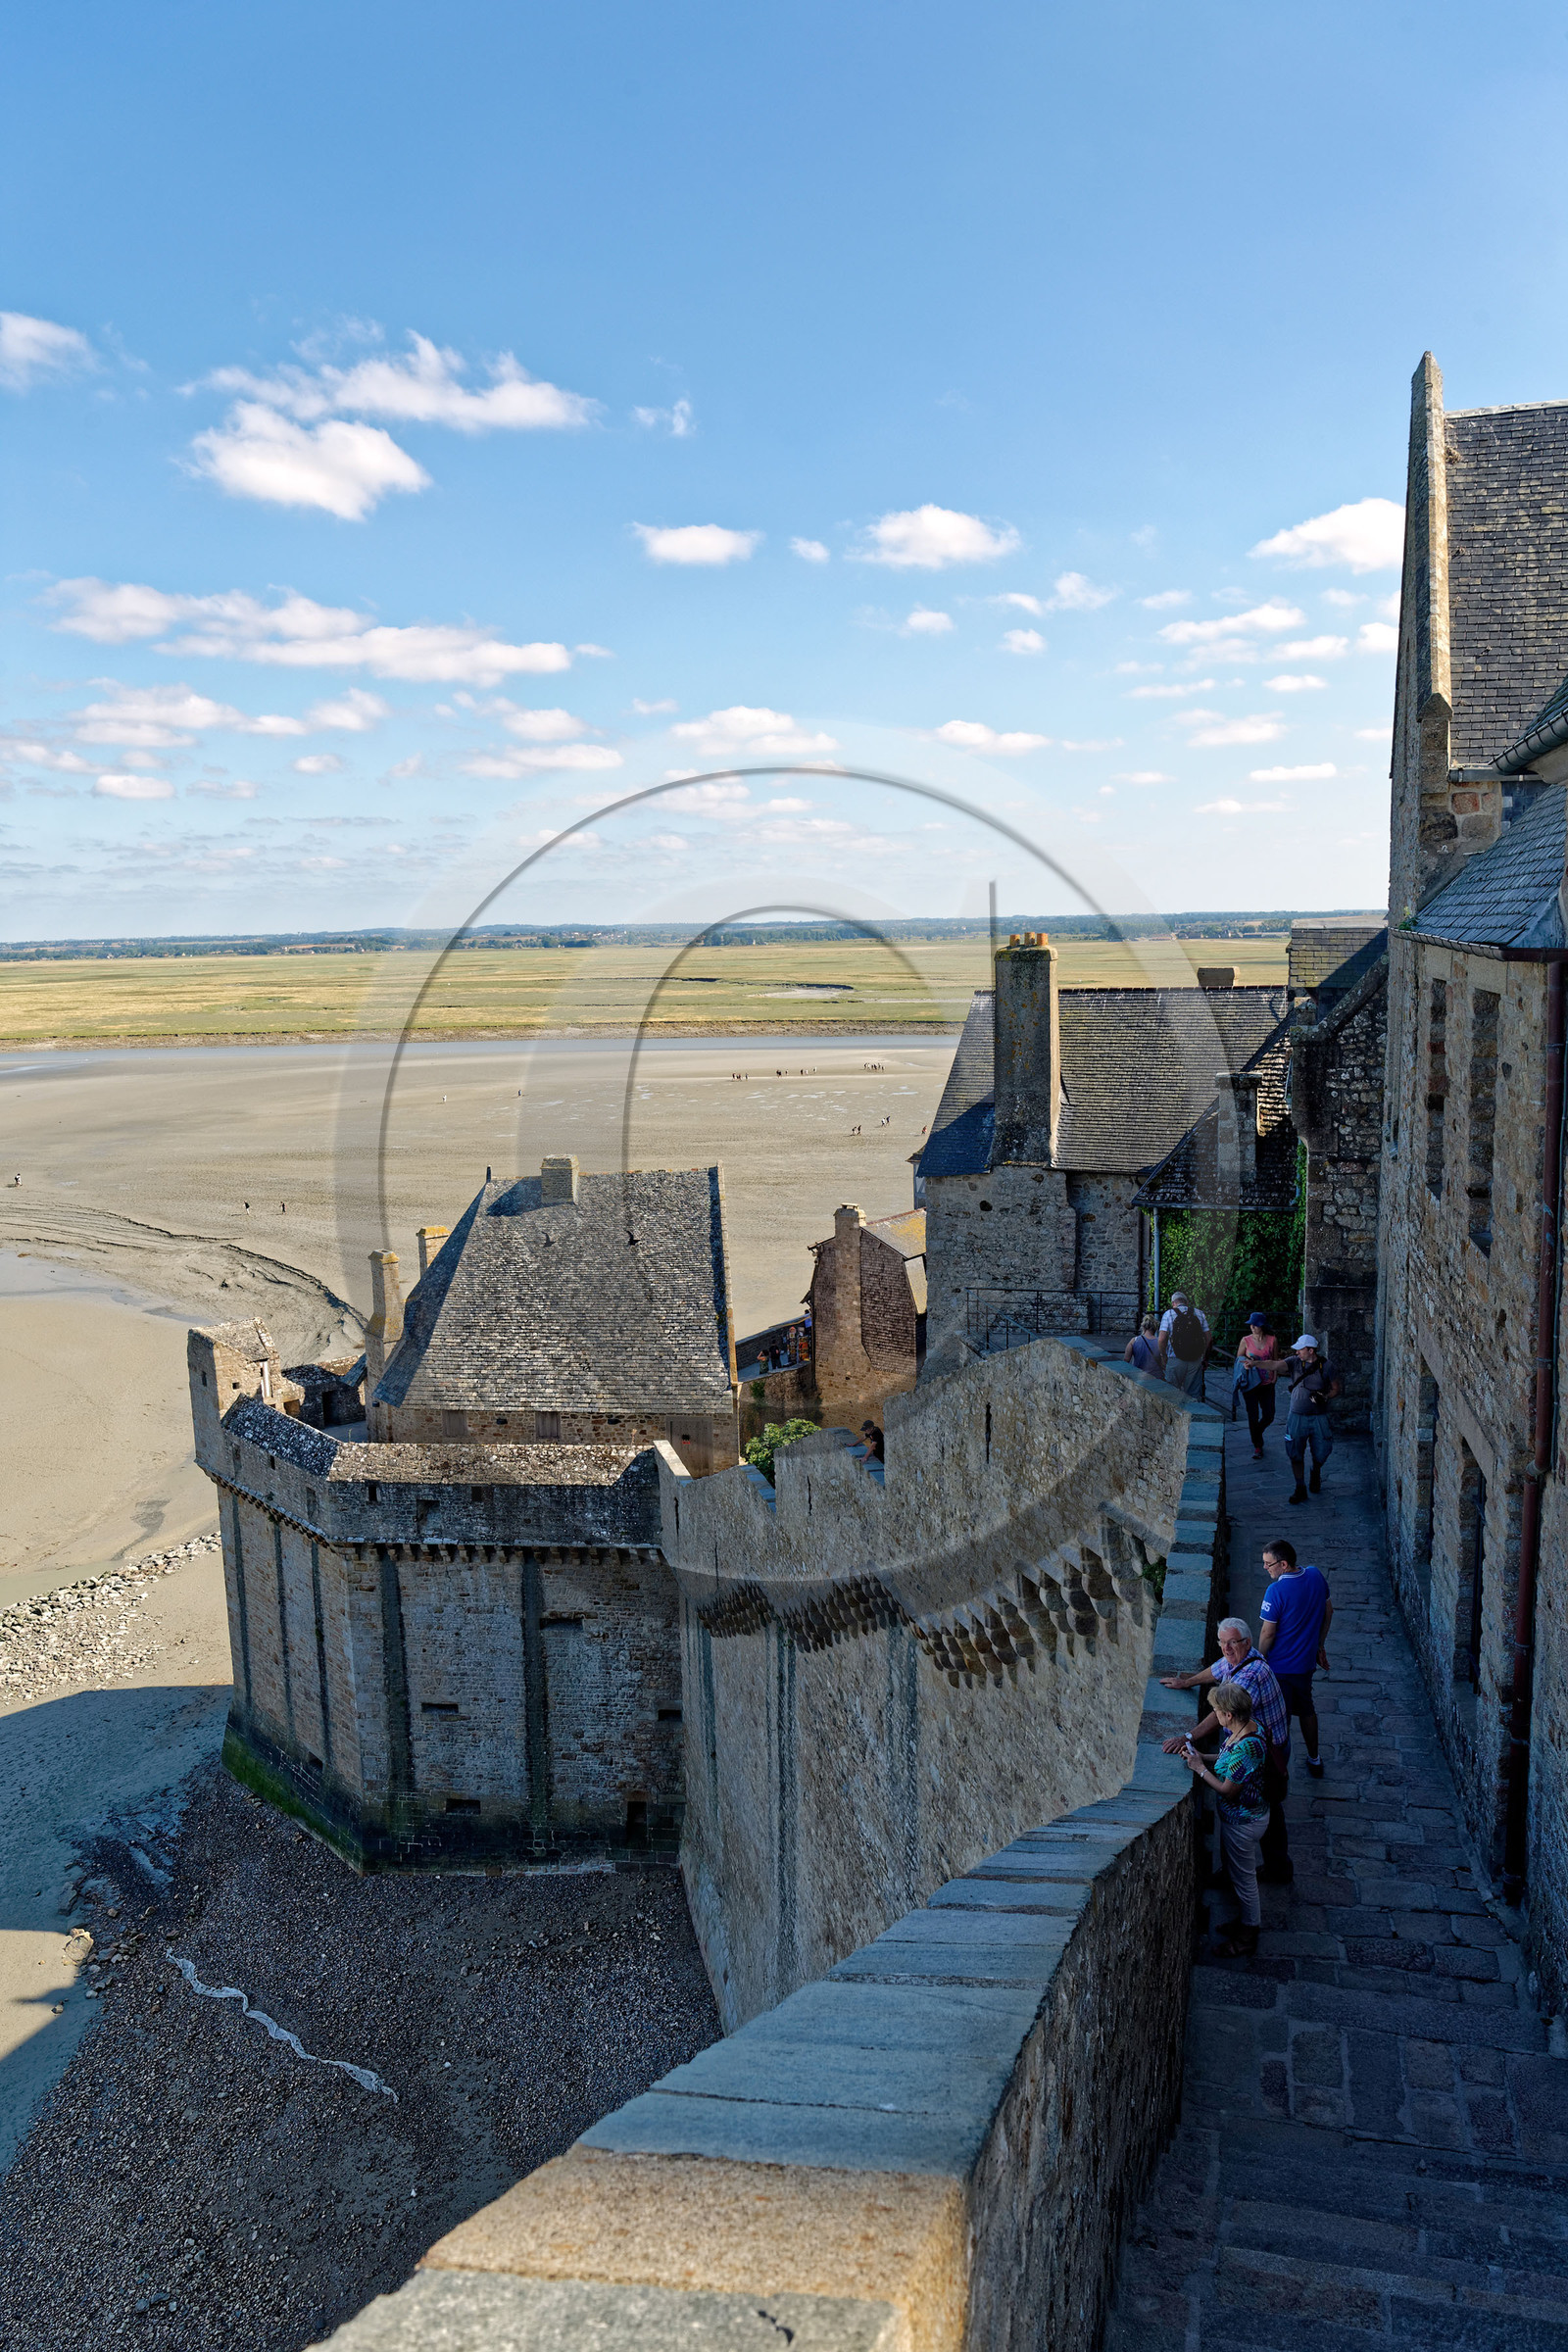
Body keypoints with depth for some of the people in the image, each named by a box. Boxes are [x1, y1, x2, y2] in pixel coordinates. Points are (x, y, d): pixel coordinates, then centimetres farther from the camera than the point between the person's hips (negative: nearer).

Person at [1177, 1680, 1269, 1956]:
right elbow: (1231, 1761, 10)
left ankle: (1247, 1938, 32)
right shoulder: (1245, 1727, -7)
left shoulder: (1247, 1747, -36)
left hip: (1243, 1822, -9)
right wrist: (1201, 1757, 0)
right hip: (1244, 1815, 9)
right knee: (1241, 1873, 27)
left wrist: (1200, 1768, -17)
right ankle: (1246, 1920, 47)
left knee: (1243, 1878, 12)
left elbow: (1227, 1791, -27)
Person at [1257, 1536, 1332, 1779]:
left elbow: (1268, 1633, -21)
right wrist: (1320, 1646, 18)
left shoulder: (1276, 1591, -28)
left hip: (1279, 1666, -6)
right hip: (1306, 1662, 7)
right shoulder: (1316, 1576, -7)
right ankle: (1314, 1760, 39)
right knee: (1306, 1709, 26)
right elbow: (1328, 1611, 6)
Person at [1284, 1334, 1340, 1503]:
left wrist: (1325, 1397, -17)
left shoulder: (1326, 1366, -6)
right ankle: (1300, 1489, 11)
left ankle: (1316, 1474, 40)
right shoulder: (1295, 1362, -4)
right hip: (1297, 1416, 1)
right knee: (1295, 1454, 0)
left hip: (1319, 1417, -1)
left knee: (1321, 1452, 7)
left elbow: (1336, 1389, 2)